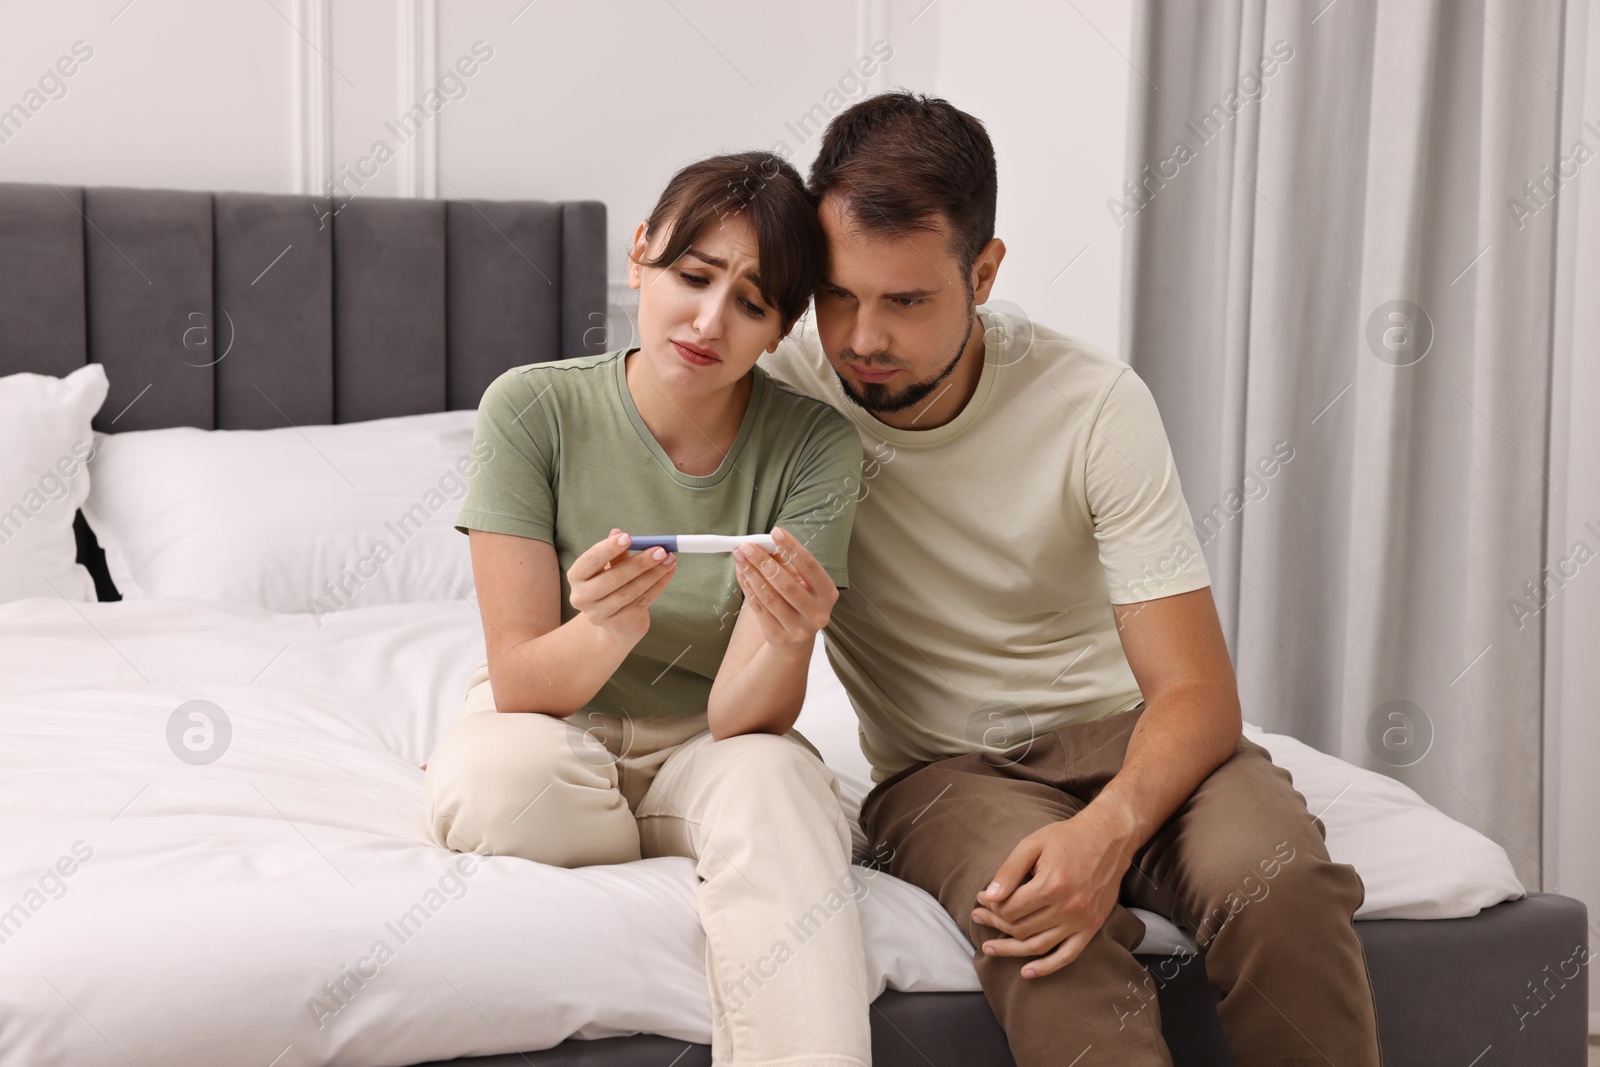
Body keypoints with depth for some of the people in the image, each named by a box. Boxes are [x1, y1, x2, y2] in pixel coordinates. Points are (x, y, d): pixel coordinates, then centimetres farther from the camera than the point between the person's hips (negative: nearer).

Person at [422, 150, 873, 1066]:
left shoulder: (815, 447, -15)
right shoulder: (533, 408, -17)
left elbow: (736, 716, -20)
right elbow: (519, 683, -20)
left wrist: (786, 642, -44)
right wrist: (606, 628, -42)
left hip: (699, 751, 0)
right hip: (549, 734, 1)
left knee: (774, 777, -34)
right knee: (492, 781, -33)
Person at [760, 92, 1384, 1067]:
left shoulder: (1095, 405, -10)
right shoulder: (782, 391, -9)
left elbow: (1196, 689, -13)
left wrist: (1109, 826, -33)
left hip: (1121, 732, 1)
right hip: (941, 766, 0)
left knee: (1276, 880, -31)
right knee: (1031, 919, -36)